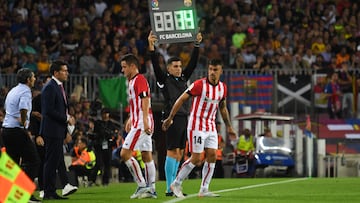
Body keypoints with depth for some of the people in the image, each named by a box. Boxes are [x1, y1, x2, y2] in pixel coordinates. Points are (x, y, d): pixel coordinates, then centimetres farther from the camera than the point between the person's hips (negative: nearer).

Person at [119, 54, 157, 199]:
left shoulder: (139, 79, -11)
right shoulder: (132, 81, 20)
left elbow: (145, 100, -21)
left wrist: (145, 121, -28)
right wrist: (131, 119, 34)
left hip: (142, 123, -11)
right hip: (138, 122, 11)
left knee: (125, 153, -12)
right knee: (146, 156, 9)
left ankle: (142, 185, -12)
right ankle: (151, 189, 10)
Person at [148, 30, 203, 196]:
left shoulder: (183, 78, 16)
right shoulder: (164, 79, 0)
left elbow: (193, 63, 15)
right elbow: (156, 64, -11)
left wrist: (197, 44, 8)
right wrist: (151, 47, -21)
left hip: (184, 118, 7)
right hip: (173, 118, -7)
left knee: (179, 152, 8)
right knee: (172, 151, -10)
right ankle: (169, 188, -11)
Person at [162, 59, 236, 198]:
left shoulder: (222, 88, 4)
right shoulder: (199, 85, -15)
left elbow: (223, 108, 20)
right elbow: (181, 99, -10)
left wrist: (228, 126, 21)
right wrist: (170, 118, -10)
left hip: (211, 127, 6)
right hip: (196, 126, -6)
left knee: (212, 157, -1)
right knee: (196, 159, -9)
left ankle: (204, 190, 5)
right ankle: (176, 184, 5)